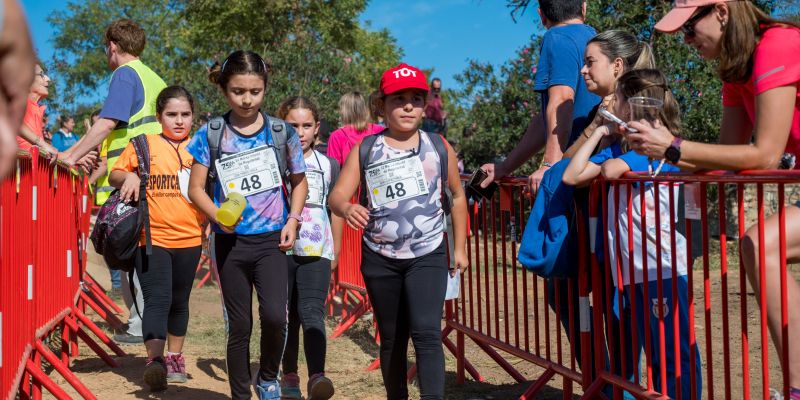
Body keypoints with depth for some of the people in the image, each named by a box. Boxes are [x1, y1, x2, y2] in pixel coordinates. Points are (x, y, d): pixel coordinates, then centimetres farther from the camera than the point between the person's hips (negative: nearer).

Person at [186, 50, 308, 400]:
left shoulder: (282, 133, 0)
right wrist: (218, 216, -18)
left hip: (271, 240, 0)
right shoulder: (210, 134, -1)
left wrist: (293, 219, -2)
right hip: (230, 242, 1)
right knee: (239, 325, 7)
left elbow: (299, 181, 13)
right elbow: (196, 188, 0)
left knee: (275, 316, -17)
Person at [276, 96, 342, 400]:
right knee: (286, 316, 8)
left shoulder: (328, 165, 9)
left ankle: (317, 375, -24)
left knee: (312, 312, -15)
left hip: (316, 252, 0)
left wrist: (336, 249, 19)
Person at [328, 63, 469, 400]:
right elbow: (337, 196, -9)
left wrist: (460, 247, 13)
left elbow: (457, 196, 13)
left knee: (426, 333, -17)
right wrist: (347, 208, -33)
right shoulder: (364, 150, -1)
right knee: (391, 340, 13)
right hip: (380, 258, 1)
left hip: (428, 255, -1)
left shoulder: (439, 147, 1)